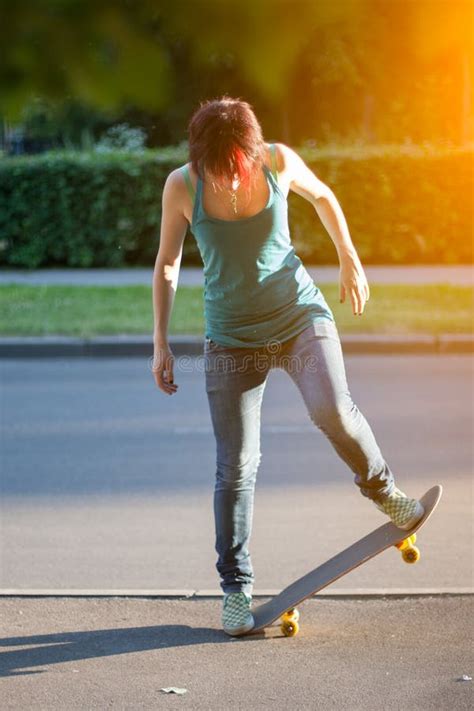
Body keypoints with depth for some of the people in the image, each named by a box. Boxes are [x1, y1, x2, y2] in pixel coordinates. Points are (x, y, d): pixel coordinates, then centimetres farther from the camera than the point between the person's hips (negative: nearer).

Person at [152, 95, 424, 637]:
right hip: (232, 338, 0)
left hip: (299, 316, 0)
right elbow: (166, 266, 0)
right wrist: (160, 342, 0)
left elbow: (322, 195, 10)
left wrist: (350, 261, 12)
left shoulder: (280, 161, -13)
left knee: (332, 410, -27)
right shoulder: (181, 186, -14)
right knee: (235, 466, -3)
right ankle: (235, 587, 12)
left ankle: (380, 488, 3)